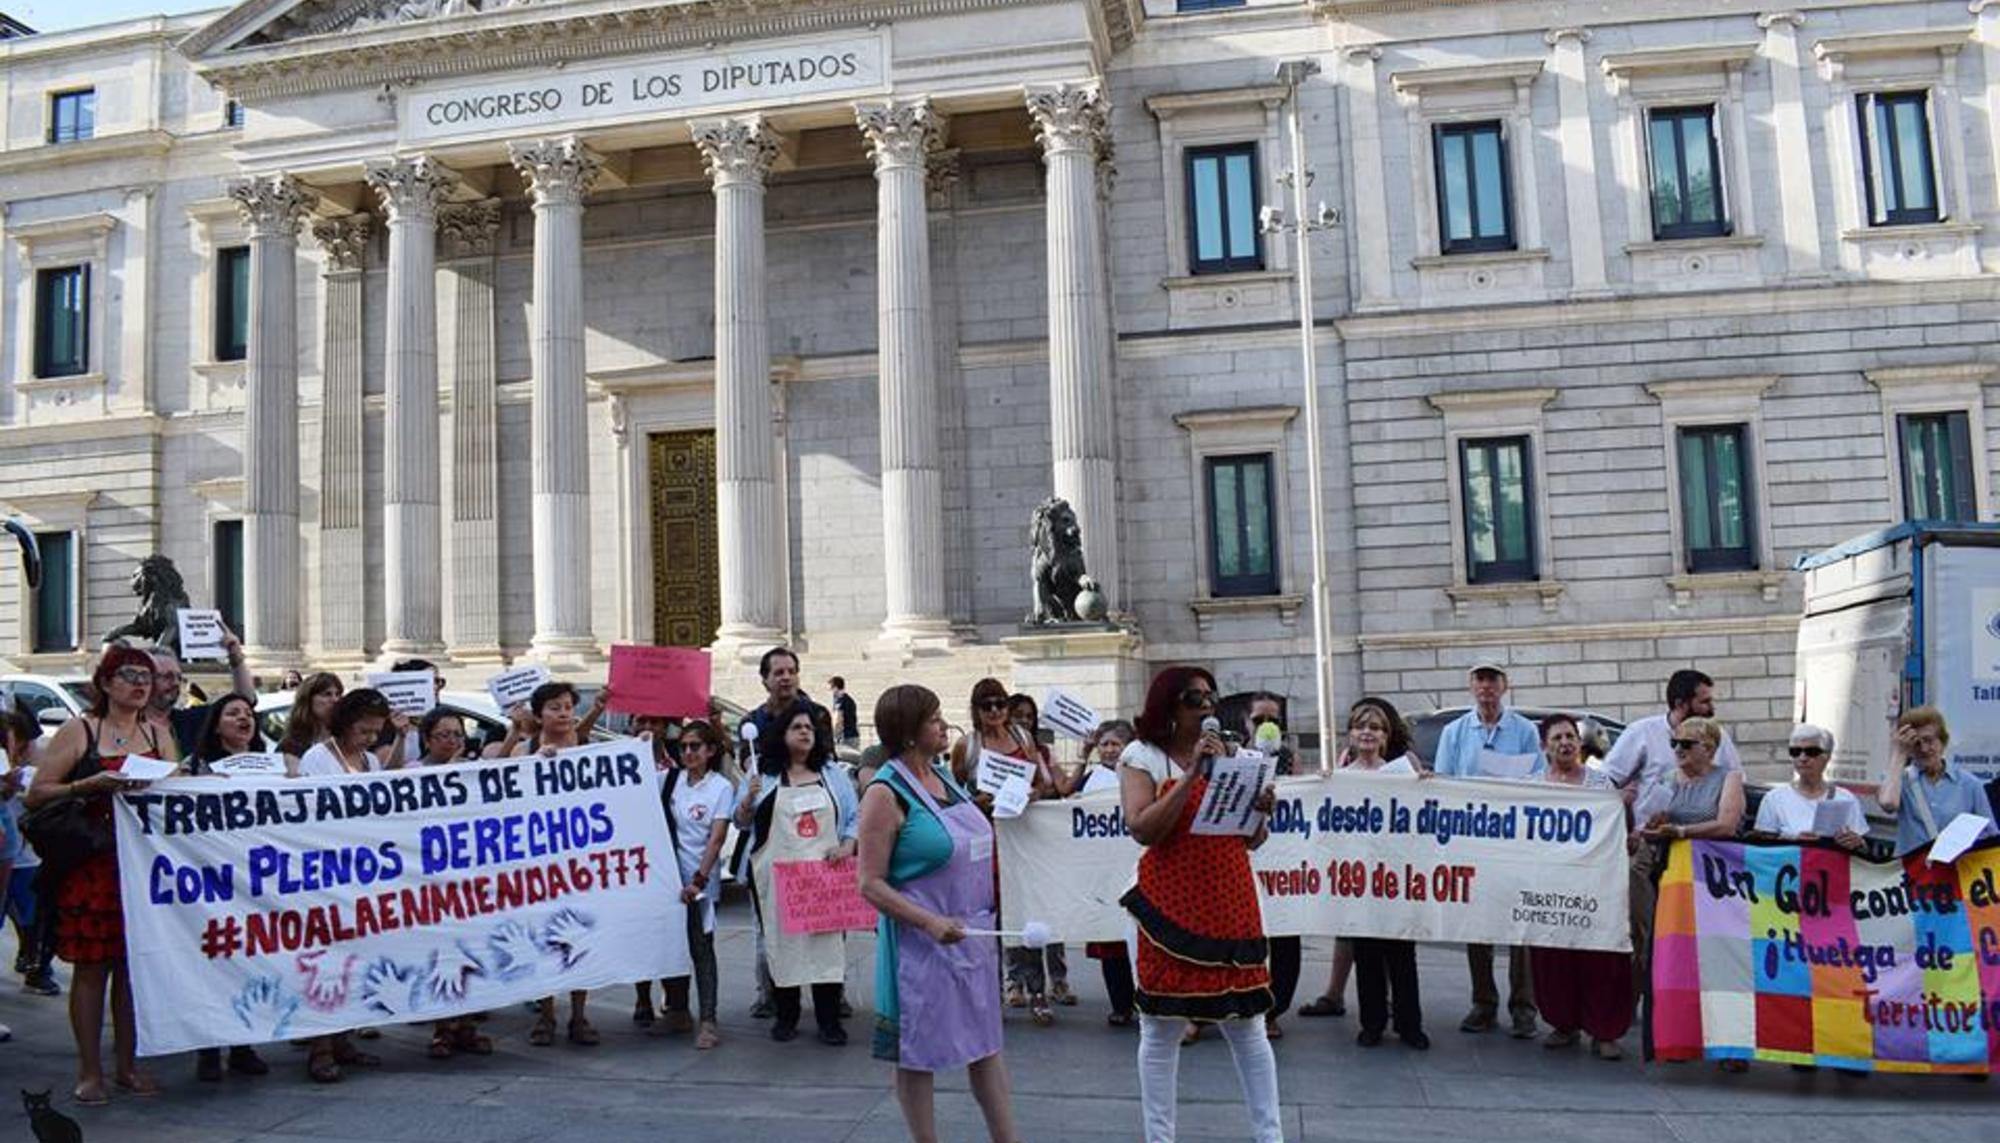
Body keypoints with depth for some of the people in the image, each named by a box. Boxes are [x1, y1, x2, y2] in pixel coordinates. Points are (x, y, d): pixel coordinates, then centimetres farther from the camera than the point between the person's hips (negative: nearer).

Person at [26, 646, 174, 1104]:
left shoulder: (158, 733, 13)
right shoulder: (78, 731, 1)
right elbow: (37, 794, -4)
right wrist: (90, 785, -18)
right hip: (90, 864, -3)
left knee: (134, 964, 6)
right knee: (92, 967, 0)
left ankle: (127, 1063, 16)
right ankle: (89, 1071, 9)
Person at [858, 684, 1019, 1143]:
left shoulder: (942, 774, 7)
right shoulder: (886, 793, -15)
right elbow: (871, 884, -17)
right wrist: (930, 922, -26)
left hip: (973, 937, 7)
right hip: (923, 945, -7)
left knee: (986, 1042, 14)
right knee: (918, 1053, 7)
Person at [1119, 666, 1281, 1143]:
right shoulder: (1142, 757, -2)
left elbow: (1251, 840, 15)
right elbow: (1142, 829, -16)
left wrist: (1261, 811, -7)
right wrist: (1192, 775, -20)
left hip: (1231, 905, 4)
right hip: (1171, 906, -4)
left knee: (1247, 1025, 9)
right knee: (1161, 1028, 4)